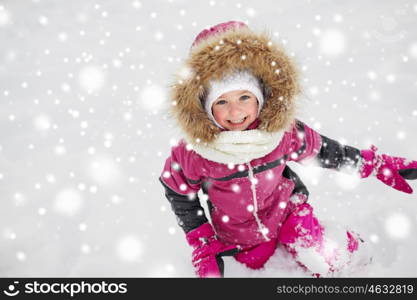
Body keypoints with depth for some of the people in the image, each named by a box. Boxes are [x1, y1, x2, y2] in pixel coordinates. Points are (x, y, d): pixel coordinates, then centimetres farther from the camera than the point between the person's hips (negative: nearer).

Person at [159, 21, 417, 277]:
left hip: (286, 209, 0)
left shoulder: (282, 132, -23)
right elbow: (179, 193, -8)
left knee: (333, 259, -10)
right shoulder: (193, 155, -27)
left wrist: (378, 165, 1)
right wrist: (203, 244, -7)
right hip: (238, 237, 0)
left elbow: (321, 150, -4)